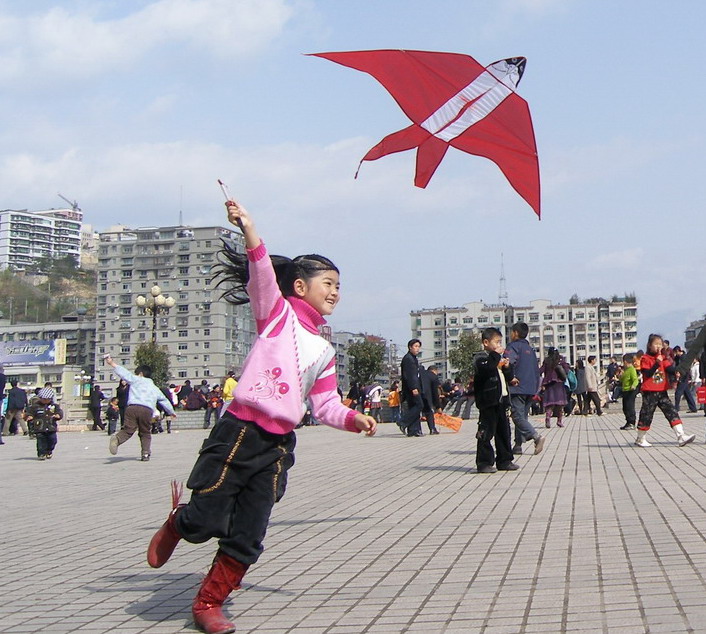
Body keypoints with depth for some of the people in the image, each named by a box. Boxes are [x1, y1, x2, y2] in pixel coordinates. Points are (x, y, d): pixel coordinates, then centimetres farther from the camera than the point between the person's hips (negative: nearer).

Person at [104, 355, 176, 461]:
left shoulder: (136, 380, 19)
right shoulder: (155, 388, 30)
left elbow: (124, 373, 10)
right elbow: (164, 401, 40)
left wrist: (112, 364, 15)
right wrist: (171, 412, 54)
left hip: (132, 407, -2)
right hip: (147, 410, 2)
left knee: (128, 430, -5)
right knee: (145, 433, 16)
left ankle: (117, 438, -35)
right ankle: (146, 453, 2)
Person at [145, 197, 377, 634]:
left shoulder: (325, 351, 18)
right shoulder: (277, 314, 2)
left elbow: (325, 404, 15)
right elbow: (262, 274, -15)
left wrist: (353, 418, -5)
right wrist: (249, 229, -31)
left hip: (279, 446, 6)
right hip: (240, 433, -6)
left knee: (248, 538, 5)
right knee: (206, 522, -6)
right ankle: (177, 523, 29)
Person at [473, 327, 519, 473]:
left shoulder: (499, 358, 22)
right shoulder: (481, 357, -5)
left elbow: (509, 378, 23)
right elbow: (486, 368, -27)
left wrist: (507, 366, 4)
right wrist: (496, 355, -18)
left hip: (501, 400, 9)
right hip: (488, 401, -9)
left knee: (504, 431, 11)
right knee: (486, 433, -7)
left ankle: (504, 461, 18)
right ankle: (484, 463, -4)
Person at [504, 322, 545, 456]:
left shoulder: (513, 346, -5)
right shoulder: (530, 349, 20)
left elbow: (509, 361, -26)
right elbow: (537, 370, 21)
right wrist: (536, 389, 23)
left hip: (517, 388, -8)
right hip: (530, 389, 8)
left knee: (518, 416, -9)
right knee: (522, 416, 12)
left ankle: (537, 436, -26)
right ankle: (518, 446, 10)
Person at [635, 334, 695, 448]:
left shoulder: (663, 358, 11)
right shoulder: (645, 359, -6)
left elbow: (670, 369, 0)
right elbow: (648, 373, -17)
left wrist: (675, 373, -21)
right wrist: (657, 363, -25)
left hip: (662, 392, 5)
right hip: (649, 393, -5)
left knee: (672, 412, -6)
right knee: (646, 416, 3)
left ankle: (681, 436, -12)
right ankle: (640, 439, 19)